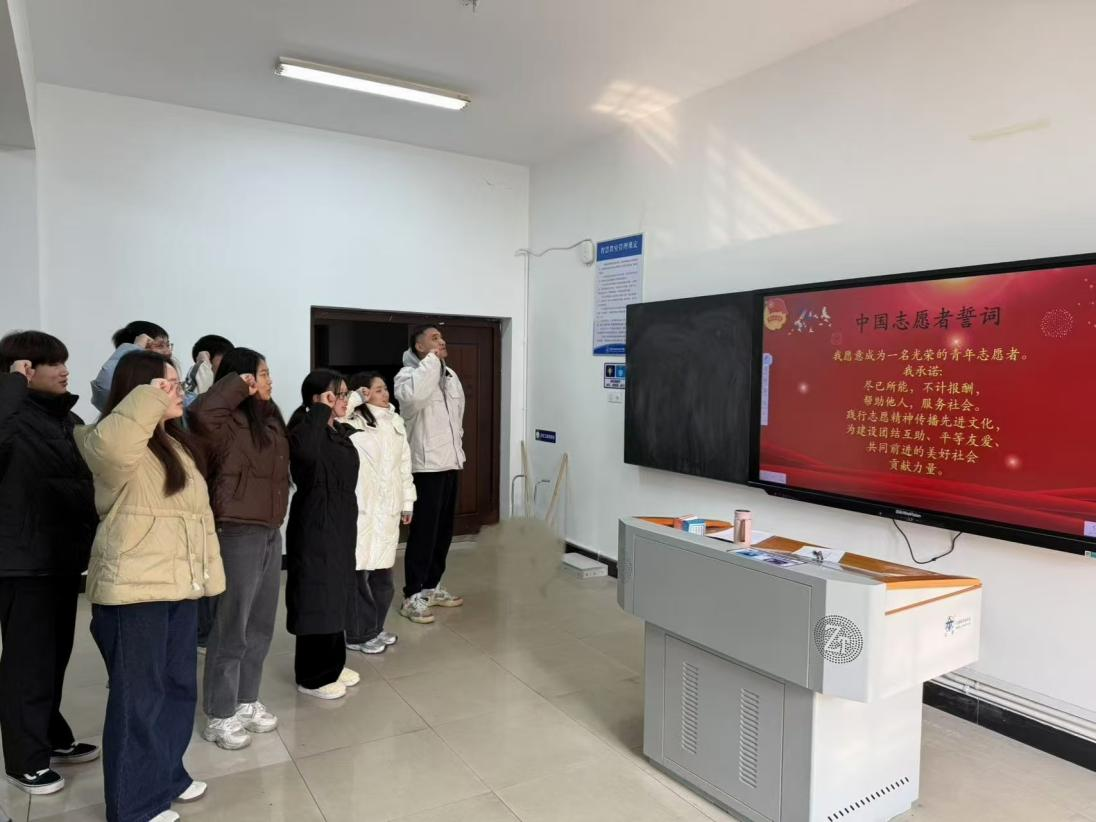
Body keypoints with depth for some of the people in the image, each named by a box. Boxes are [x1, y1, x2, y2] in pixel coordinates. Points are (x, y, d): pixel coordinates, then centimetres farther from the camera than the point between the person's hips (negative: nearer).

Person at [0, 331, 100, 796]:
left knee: (56, 655, 18)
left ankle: (53, 739, 33)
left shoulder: (69, 420, 9)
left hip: (64, 555, 7)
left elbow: (90, 478, 13)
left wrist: (91, 535, 8)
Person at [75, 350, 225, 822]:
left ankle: (166, 776, 35)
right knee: (139, 693, 3)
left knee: (178, 686, 17)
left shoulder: (175, 444, 16)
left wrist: (206, 572, 19)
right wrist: (149, 397, -26)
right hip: (134, 589, -9)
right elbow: (109, 441, -39)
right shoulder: (116, 445, -11)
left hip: (179, 585, 9)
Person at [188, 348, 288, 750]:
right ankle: (220, 716, 19)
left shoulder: (270, 419, 11)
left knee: (260, 626, 17)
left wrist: (276, 522, 8)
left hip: (270, 534, 8)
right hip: (237, 535, -8)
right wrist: (237, 385, -21)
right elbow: (200, 414, -37)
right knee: (231, 629, 4)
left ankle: (247, 701, 33)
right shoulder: (226, 426, -14)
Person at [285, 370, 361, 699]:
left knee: (336, 594, 16)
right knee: (316, 597, 0)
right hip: (315, 526, -9)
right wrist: (319, 411, -30)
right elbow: (305, 453, -42)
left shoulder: (338, 431, 11)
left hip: (340, 523, 9)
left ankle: (332, 664, 30)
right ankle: (312, 675, 13)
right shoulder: (306, 430, -16)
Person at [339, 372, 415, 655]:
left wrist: (407, 502, 14)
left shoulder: (395, 421, 12)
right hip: (361, 508, -6)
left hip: (388, 508, 6)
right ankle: (359, 634, 15)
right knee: (358, 570, 1)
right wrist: (356, 397, -17)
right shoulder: (352, 422, -7)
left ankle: (375, 627, 29)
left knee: (383, 571, 13)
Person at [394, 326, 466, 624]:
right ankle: (412, 596, 5)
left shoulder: (451, 375, 15)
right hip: (426, 464, -8)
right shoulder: (408, 373, -10)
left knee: (444, 530, 14)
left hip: (450, 462, 8)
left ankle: (431, 587, 27)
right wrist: (432, 360, -23)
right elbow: (413, 396, -34)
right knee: (423, 531, -5)